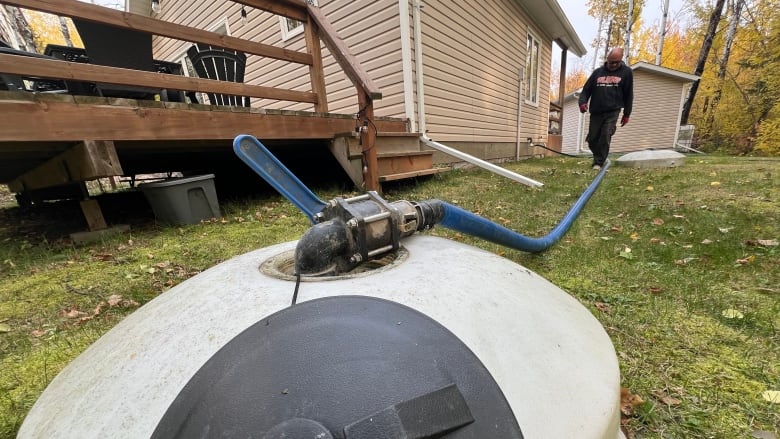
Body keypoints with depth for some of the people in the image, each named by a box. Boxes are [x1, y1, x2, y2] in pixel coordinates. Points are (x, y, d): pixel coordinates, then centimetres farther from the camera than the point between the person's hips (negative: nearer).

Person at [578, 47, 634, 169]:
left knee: (605, 137, -13)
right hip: (596, 112, 2)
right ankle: (599, 157, 28)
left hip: (613, 111, -2)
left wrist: (627, 114, 6)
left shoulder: (626, 72, 6)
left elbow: (628, 94, 8)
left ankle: (598, 163, -8)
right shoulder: (597, 72, 10)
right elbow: (586, 89, 8)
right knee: (592, 139, 3)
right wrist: (582, 102, -15)